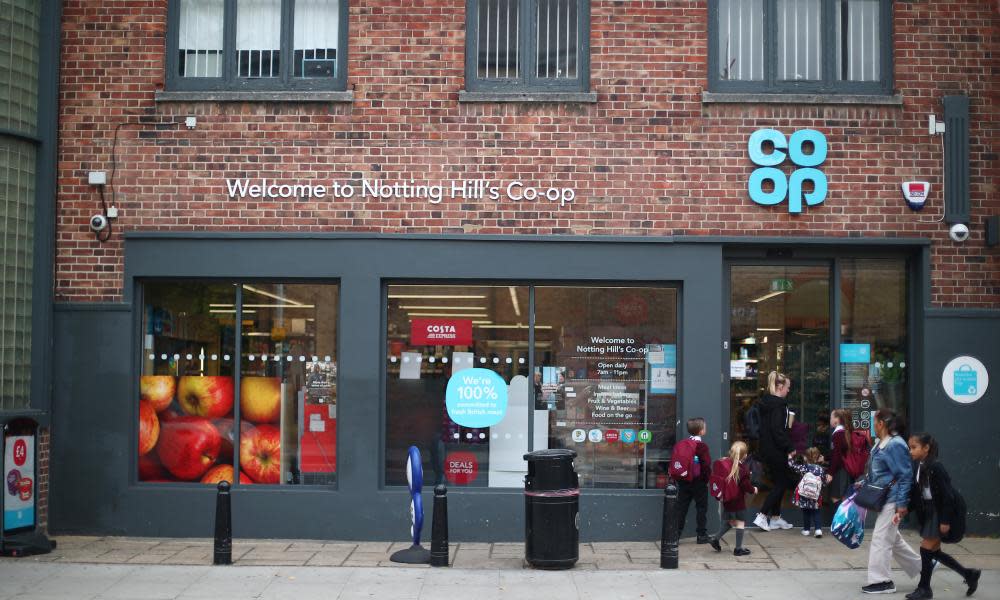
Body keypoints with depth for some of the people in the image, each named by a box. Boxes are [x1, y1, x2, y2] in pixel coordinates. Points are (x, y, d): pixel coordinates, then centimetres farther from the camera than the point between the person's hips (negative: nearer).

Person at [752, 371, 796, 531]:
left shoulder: (766, 402, 11)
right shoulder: (778, 404, -18)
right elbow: (778, 431, -23)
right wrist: (790, 448, -16)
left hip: (767, 450, 9)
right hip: (776, 451, -9)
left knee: (778, 483, 17)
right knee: (781, 483, 0)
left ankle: (775, 518, 22)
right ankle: (762, 516, -4)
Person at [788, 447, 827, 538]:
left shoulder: (804, 467, -8)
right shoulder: (821, 469, -2)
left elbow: (792, 465, -3)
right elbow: (824, 482, 4)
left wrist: (791, 457, 12)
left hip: (804, 496, -1)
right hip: (816, 496, 1)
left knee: (805, 512, 13)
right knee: (816, 513, 12)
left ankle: (806, 529, 18)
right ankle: (818, 529, -2)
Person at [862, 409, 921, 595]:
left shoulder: (896, 445, -18)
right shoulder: (881, 443, 11)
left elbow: (905, 476, -19)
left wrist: (902, 504, -20)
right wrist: (863, 483, 15)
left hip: (892, 499, -10)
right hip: (883, 498, 10)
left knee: (881, 538, -5)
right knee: (892, 538, 18)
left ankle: (881, 581, 3)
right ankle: (920, 566, 31)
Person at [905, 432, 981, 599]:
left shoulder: (936, 467, -19)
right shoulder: (917, 466, 3)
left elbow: (947, 495, -19)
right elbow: (915, 493, 8)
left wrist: (945, 521, -19)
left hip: (938, 513, -8)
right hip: (926, 513, 8)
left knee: (926, 549, -5)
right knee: (934, 551, 13)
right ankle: (969, 574, 28)